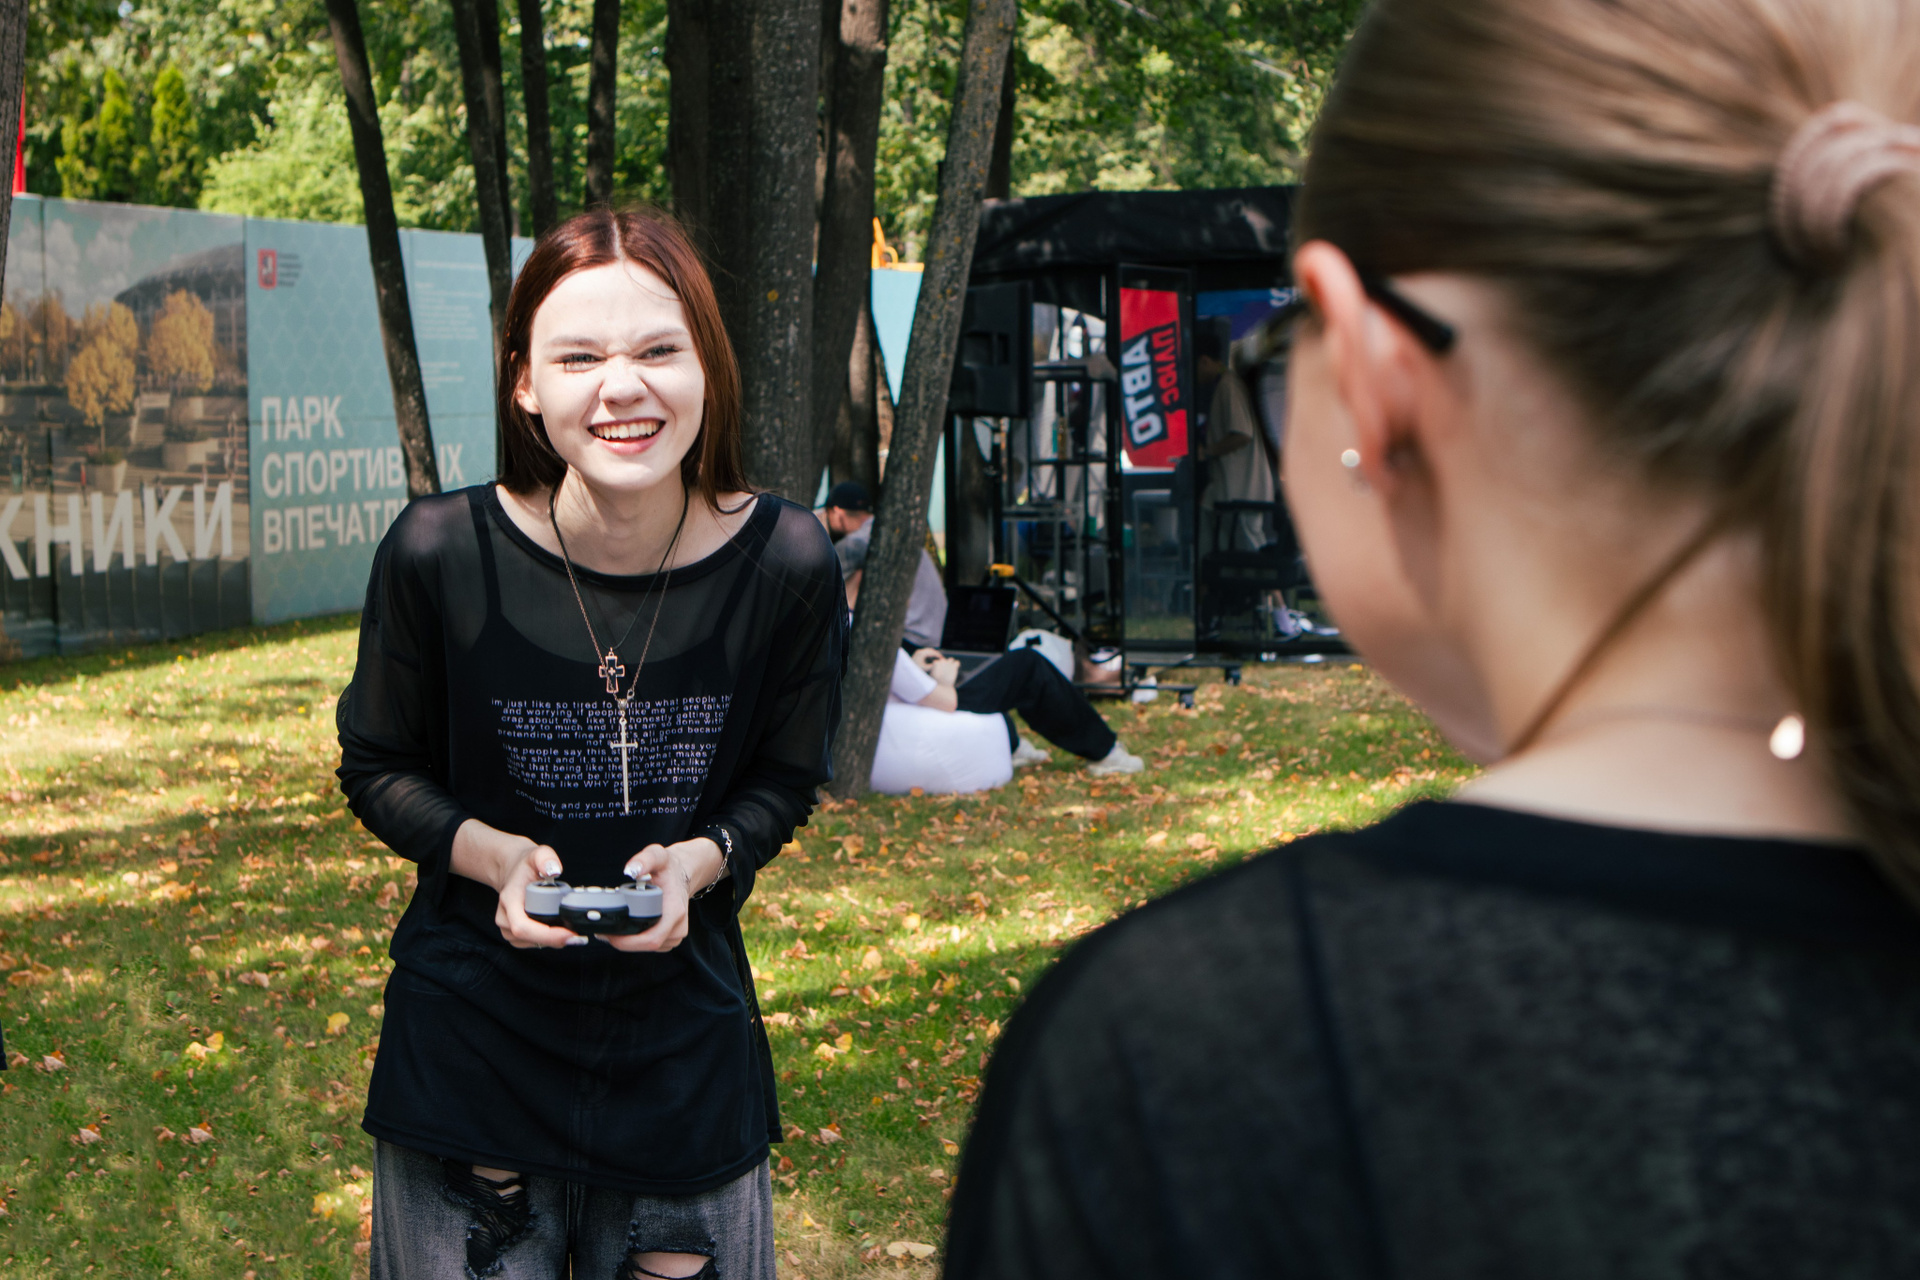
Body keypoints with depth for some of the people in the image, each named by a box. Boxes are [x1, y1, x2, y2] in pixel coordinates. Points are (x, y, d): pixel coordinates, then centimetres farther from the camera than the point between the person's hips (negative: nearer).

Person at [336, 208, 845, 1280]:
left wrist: (700, 859, -17)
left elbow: (787, 778, 4)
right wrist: (493, 855, -18)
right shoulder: (442, 553, -14)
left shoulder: (785, 563, -11)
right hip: (474, 1024, -1)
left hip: (685, 1037, 1)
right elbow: (377, 767, 1)